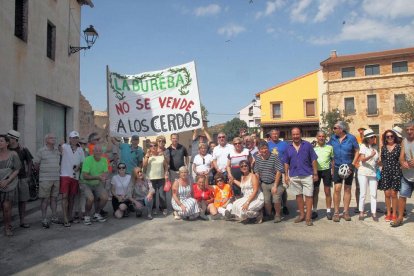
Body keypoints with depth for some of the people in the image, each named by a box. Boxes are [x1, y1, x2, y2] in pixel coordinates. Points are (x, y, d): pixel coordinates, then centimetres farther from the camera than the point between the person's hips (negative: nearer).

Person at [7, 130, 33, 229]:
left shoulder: (23, 149, 1)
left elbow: (30, 162, 9)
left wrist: (28, 176, 5)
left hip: (22, 178, 1)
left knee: (22, 200, 7)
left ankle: (22, 221, 17)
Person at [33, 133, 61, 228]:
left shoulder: (57, 151, 11)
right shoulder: (41, 151, -4)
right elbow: (36, 164, 1)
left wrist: (57, 171, 12)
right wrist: (43, 172, 9)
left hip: (56, 179, 5)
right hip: (45, 179, -5)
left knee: (54, 198, 10)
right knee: (45, 199, -2)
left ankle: (54, 217, 19)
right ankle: (44, 220, 5)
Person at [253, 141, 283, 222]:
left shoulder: (274, 157, -12)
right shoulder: (258, 158, 2)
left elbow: (279, 171, -13)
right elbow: (257, 172, 8)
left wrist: (275, 186, -14)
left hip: (275, 183, -3)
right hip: (264, 184, 4)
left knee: (276, 200, -12)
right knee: (266, 201, 3)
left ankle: (277, 215, 13)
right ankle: (268, 215, 28)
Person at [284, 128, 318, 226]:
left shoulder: (307, 145, -1)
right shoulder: (289, 148, 7)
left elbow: (313, 160, -1)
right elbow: (286, 163, 11)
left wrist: (315, 174, -4)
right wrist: (286, 175, 4)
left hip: (307, 175, -3)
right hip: (294, 176, 3)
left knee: (309, 195, -2)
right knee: (298, 195, 12)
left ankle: (308, 217, 4)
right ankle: (301, 215, 24)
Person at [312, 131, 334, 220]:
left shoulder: (329, 147, 2)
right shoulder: (313, 147, 2)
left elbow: (332, 160, 7)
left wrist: (333, 172, 1)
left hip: (326, 170, 0)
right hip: (316, 171, 1)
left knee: (327, 192, 5)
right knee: (315, 191, 7)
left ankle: (328, 211, 15)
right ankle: (315, 211, 17)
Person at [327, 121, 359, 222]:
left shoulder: (351, 138, -7)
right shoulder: (333, 138, 1)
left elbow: (357, 151, -3)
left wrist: (353, 164, -10)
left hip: (348, 167, -1)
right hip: (337, 166, 1)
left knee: (347, 189, 8)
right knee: (337, 188, -7)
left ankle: (346, 212, 17)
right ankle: (336, 212, 2)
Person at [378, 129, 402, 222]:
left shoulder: (399, 146, 0)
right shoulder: (383, 147, 9)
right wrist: (386, 166, 4)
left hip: (396, 172, -2)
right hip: (385, 172, 3)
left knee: (393, 194, -1)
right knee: (387, 194, 4)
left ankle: (394, 214, 11)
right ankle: (388, 214, 16)